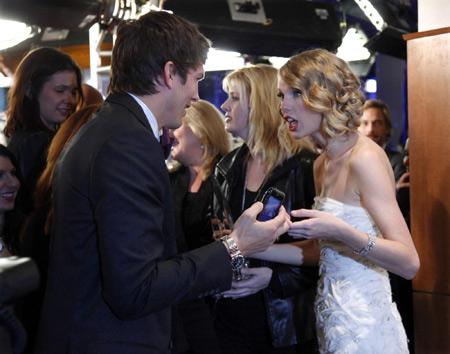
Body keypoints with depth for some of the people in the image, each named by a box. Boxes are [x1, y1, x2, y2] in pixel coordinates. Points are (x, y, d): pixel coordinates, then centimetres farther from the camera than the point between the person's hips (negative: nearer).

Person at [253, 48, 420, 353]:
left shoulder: (365, 157, -18)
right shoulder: (322, 164, 7)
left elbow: (409, 263, -21)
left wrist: (341, 231, -33)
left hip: (364, 326, -8)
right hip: (332, 317, 8)